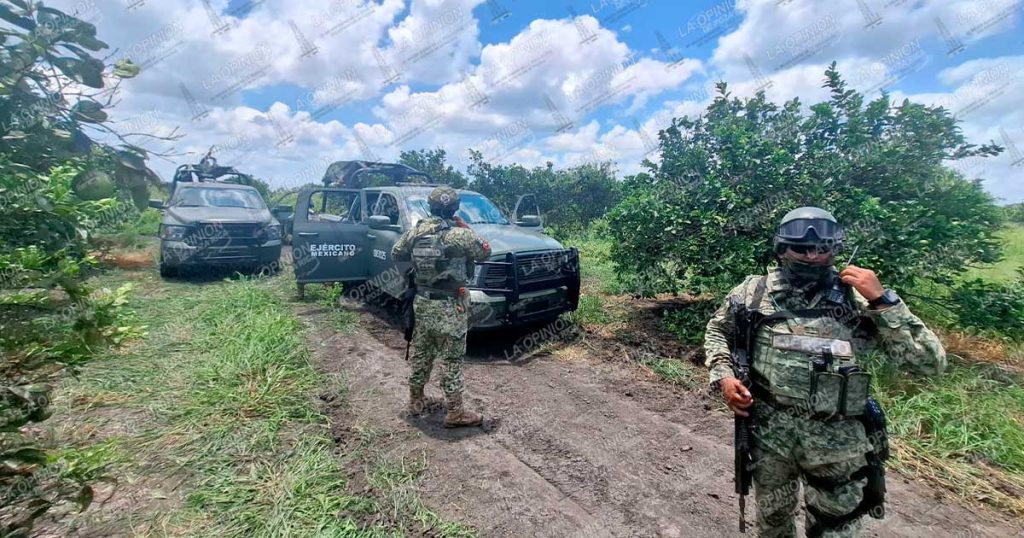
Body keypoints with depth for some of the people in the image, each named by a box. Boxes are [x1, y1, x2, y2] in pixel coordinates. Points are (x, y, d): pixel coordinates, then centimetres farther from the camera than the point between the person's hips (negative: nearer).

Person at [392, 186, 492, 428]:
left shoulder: (415, 230, 1)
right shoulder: (459, 234, -16)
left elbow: (396, 253, 14)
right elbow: (485, 252, -1)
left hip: (422, 302, 6)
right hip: (450, 306, -5)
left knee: (421, 353, 19)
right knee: (452, 359, 4)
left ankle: (416, 400, 35)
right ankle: (455, 413, 12)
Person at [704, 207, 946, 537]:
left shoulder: (858, 300, -6)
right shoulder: (756, 292, -5)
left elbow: (931, 363, -8)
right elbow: (717, 330, 8)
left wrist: (882, 301, -17)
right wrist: (723, 377, -6)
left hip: (837, 441, 0)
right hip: (768, 431, 1)